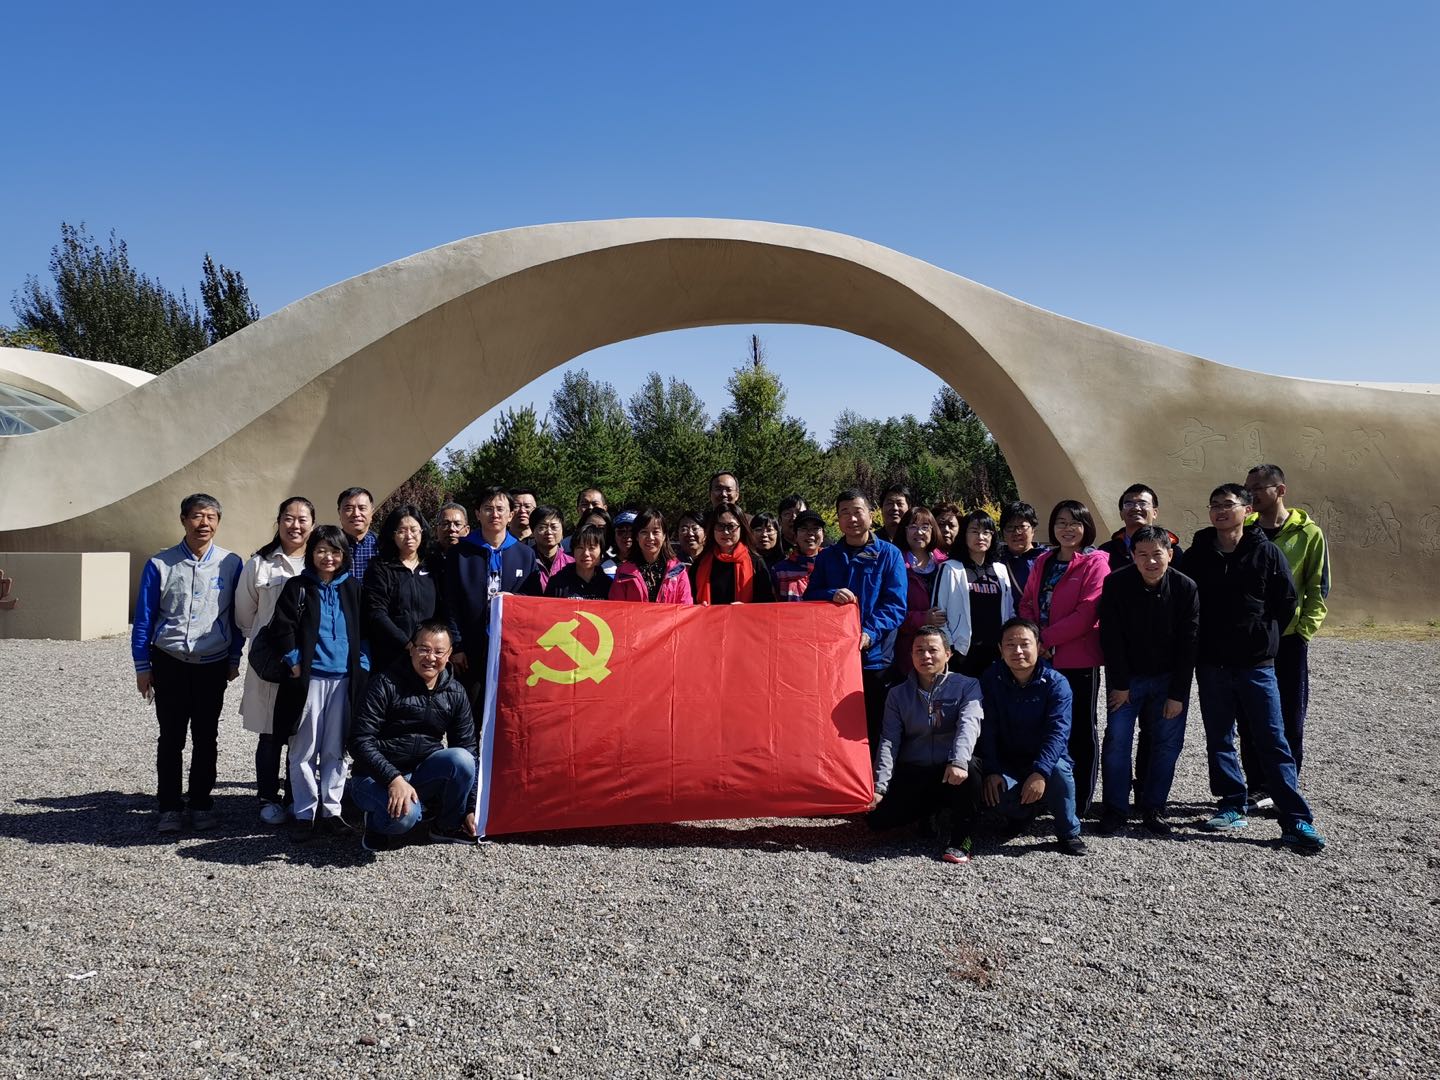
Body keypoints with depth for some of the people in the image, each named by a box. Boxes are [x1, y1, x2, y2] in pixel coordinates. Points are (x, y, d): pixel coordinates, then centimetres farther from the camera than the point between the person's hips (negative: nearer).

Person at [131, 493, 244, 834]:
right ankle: (169, 807, 16)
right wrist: (142, 667, 1)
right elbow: (144, 618, 1)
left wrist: (234, 658, 6)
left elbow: (238, 615, 5)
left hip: (213, 665, 1)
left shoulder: (231, 564, -2)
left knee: (206, 738, 9)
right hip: (169, 663, 0)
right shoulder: (160, 564, -4)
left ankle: (201, 803, 21)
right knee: (171, 738, 6)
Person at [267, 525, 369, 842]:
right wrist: (294, 662, -8)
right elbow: (282, 626, -3)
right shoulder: (298, 587, 2)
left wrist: (362, 663, 4)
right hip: (308, 678, -2)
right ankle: (304, 813, 10)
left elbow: (363, 630, 13)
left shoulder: (352, 589, 11)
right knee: (304, 750, 2)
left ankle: (331, 811, 15)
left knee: (336, 750, 7)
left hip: (344, 679, 2)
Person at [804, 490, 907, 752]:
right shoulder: (827, 556, 14)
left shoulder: (889, 554, 4)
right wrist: (832, 595, -12)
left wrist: (870, 633, -20)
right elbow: (810, 597, 10)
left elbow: (896, 605, -4)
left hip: (875, 657, -2)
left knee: (873, 732, 4)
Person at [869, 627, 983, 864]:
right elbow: (889, 741, 0)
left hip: (951, 773, -3)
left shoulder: (967, 686, 3)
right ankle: (933, 813, 12)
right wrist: (879, 787, -13)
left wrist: (959, 761, -36)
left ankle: (956, 838, -15)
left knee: (970, 768, -36)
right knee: (876, 818, -17)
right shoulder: (898, 694, 10)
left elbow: (969, 725, -16)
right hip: (911, 774, 3)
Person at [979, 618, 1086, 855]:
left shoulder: (1056, 683, -12)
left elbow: (1058, 731, -23)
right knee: (992, 790, -29)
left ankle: (1069, 833, -9)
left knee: (1059, 771, -34)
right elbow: (986, 729, -10)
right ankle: (1024, 812, 7)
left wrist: (1040, 772, -37)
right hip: (1006, 763, 1)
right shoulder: (991, 680, -6)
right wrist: (991, 771, -22)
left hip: (1044, 762, -1)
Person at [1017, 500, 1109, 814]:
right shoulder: (1043, 562, 13)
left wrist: (1046, 637, -15)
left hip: (1079, 661, -5)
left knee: (1081, 729, 7)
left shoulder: (1095, 562, -7)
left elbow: (1088, 613, -16)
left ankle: (1080, 803, 16)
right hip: (1043, 659, 5)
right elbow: (1027, 603, 12)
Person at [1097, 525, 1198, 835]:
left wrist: (1178, 693, -10)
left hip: (1169, 678, 1)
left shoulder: (1186, 588, -13)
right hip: (1126, 676, -1)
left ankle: (1153, 807, 16)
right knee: (1117, 739, -4)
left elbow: (1188, 644, -9)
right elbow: (1111, 638, -12)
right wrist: (1119, 684, -12)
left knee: (1167, 742, 2)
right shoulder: (1116, 584, -16)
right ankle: (1116, 807, 8)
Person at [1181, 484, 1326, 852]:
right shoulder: (1196, 555, 3)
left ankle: (1297, 820, 1)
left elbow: (1287, 602, 5)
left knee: (1272, 741, -2)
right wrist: (1200, 642, 5)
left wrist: (1263, 635, 3)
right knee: (1219, 739, 9)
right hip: (1211, 665, 3)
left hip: (1256, 663, -2)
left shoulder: (1266, 552, -2)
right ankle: (1233, 807, 20)